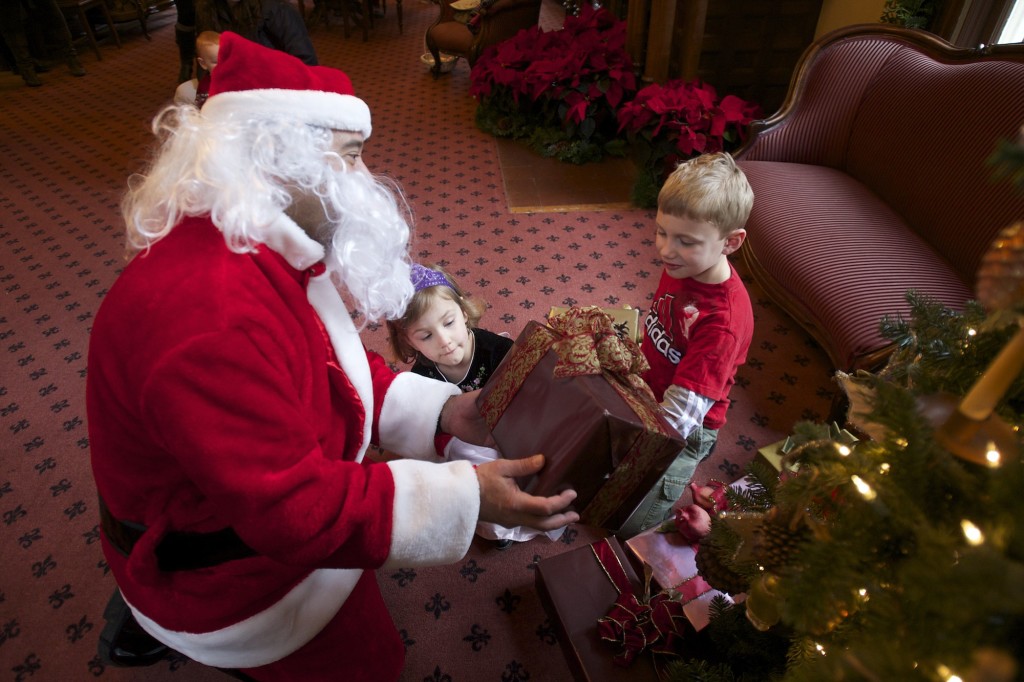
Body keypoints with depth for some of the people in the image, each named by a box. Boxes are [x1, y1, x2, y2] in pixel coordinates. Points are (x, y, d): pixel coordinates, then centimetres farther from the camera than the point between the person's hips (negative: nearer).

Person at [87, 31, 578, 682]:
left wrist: (441, 410, -11)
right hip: (231, 576, -8)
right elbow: (294, 505, -35)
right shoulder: (211, 317, -38)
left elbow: (337, 365, 1)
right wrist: (466, 497, -34)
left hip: (276, 514, 8)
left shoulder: (262, 250, -5)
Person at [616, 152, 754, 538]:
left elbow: (680, 412, -33)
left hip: (682, 431, -7)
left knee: (631, 526, 4)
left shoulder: (723, 319, -33)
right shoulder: (680, 266, -10)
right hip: (647, 397, 7)